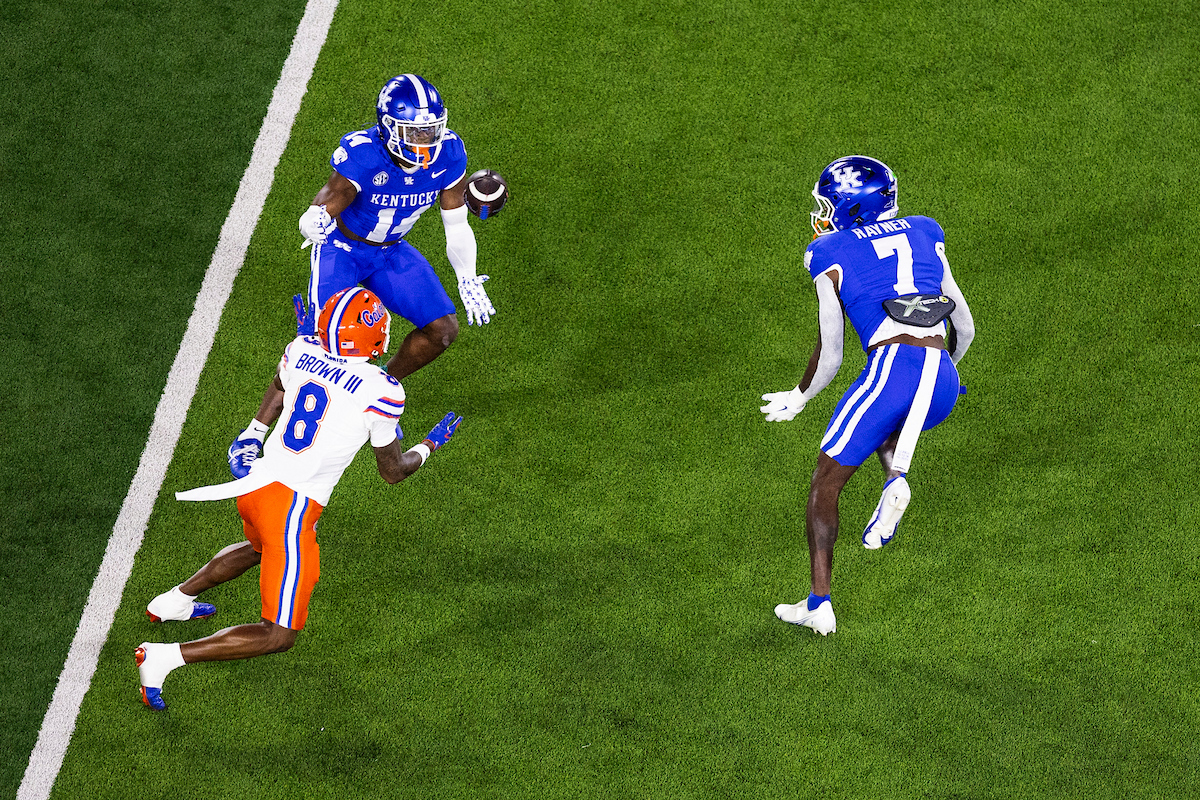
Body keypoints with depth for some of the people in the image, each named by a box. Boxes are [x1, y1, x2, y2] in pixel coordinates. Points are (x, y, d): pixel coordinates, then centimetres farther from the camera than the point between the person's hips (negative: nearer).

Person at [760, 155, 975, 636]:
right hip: (944, 385, 5)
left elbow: (829, 357, 14)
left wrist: (797, 400, 33)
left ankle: (819, 604, 1)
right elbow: (964, 328, 26)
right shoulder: (923, 236, 24)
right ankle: (895, 479, 5)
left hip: (894, 368, -5)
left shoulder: (831, 255, 12)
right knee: (885, 415, 37)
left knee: (825, 483, 10)